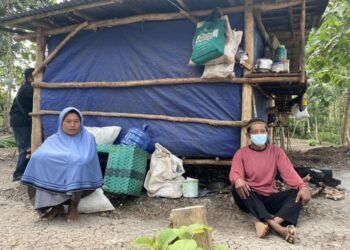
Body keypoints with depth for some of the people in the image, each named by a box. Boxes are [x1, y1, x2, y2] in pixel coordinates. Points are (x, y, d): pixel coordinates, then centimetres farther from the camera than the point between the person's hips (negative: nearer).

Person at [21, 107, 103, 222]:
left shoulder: (88, 138, 1)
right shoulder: (53, 140, 9)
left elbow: (85, 160, -17)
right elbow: (37, 155, -9)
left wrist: (58, 156, -15)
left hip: (81, 184, -3)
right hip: (55, 183, 3)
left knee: (77, 164, -33)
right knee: (38, 159, -22)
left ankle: (73, 206, -17)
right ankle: (56, 206, -14)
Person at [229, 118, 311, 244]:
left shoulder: (276, 151, 6)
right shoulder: (241, 153, 0)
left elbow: (288, 172, -6)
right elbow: (235, 173, -16)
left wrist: (303, 186, -25)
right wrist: (238, 180, -41)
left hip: (270, 198, 2)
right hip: (250, 199, -2)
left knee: (298, 193, -22)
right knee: (238, 187, -34)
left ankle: (267, 223, -46)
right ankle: (278, 227, -47)